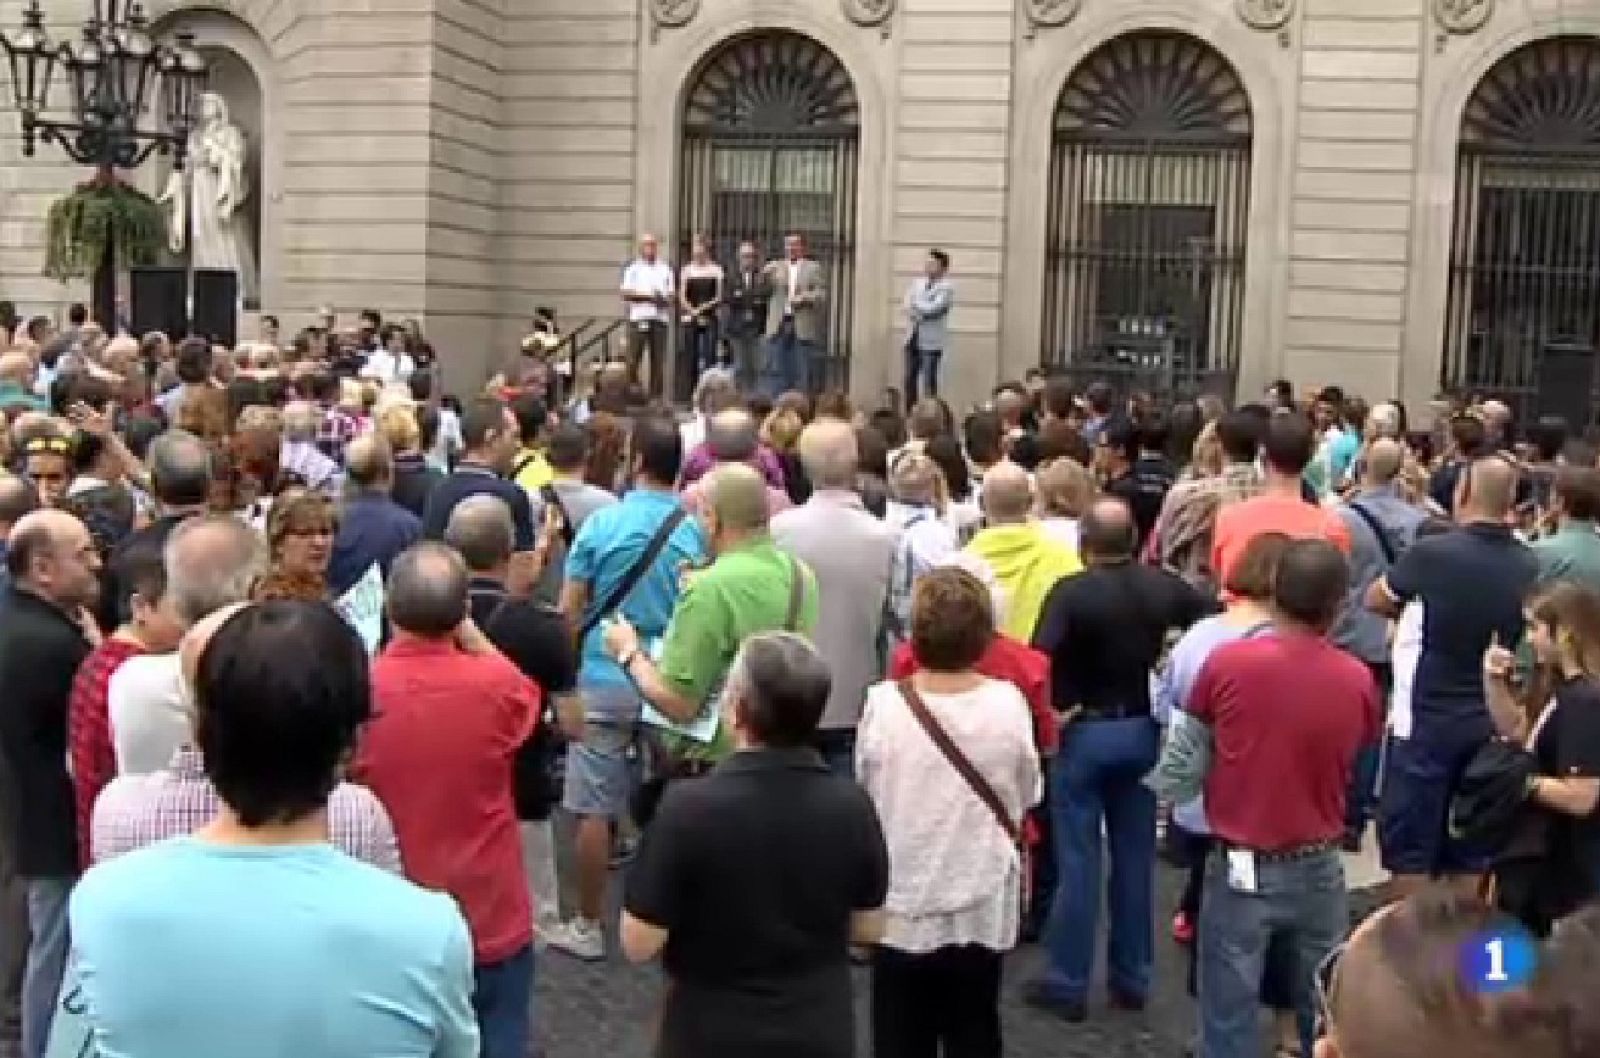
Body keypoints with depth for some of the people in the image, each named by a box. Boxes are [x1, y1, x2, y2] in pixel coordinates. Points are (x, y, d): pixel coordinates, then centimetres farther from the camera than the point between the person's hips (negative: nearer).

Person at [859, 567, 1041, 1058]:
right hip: (980, 911, 1)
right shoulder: (1008, 703, -14)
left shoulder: (883, 704, -16)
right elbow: (1026, 797, -2)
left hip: (901, 910, -1)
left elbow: (865, 796, -4)